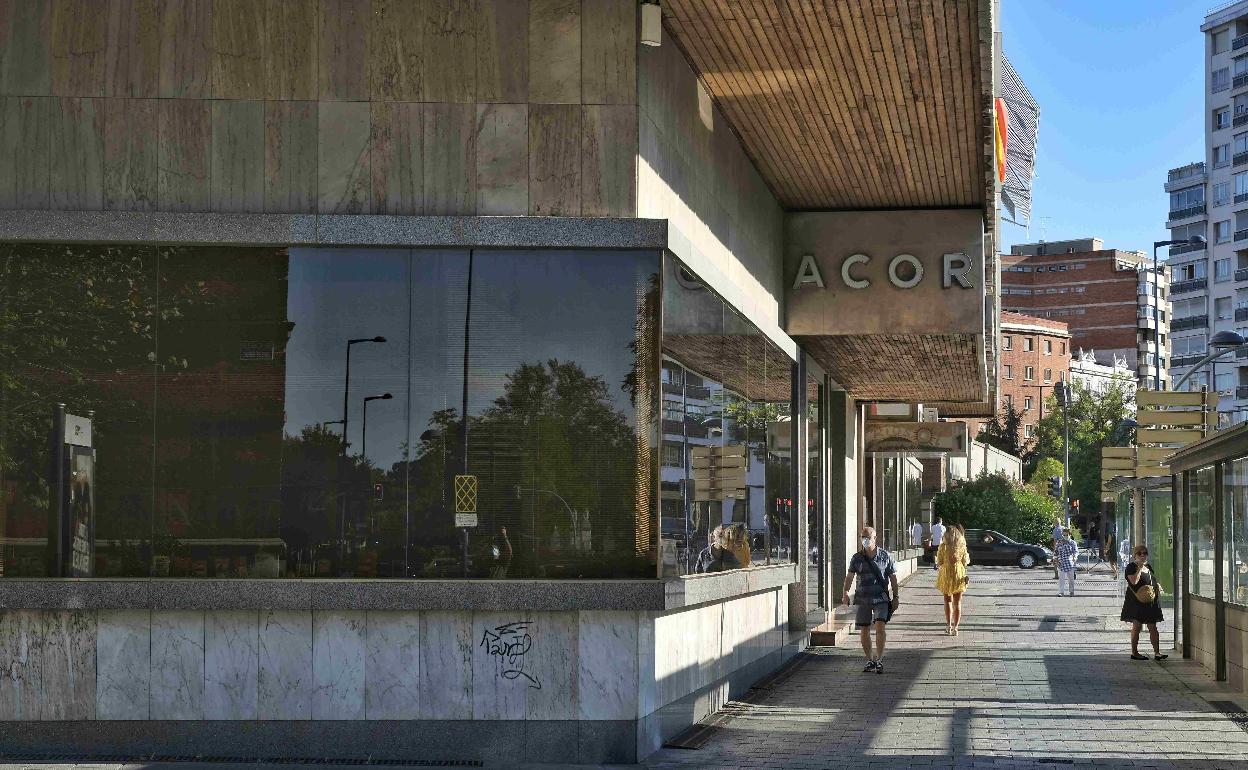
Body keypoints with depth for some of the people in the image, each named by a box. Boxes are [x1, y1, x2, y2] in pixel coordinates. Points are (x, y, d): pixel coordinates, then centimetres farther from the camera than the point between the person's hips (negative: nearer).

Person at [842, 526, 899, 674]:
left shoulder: (885, 556, 2)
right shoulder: (857, 558, 5)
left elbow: (893, 577, 7)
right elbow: (850, 576, -2)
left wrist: (896, 596, 4)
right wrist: (846, 592, -17)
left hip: (880, 597, -2)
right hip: (862, 598, 2)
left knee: (880, 627, -17)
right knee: (864, 631, 5)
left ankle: (879, 659, -8)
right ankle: (869, 660, 19)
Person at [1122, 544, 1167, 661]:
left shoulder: (1149, 567, 15)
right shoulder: (1131, 567, -8)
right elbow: (1134, 581, -23)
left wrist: (1158, 586, 5)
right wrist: (1140, 567, -19)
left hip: (1151, 602, 6)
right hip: (1137, 602, -6)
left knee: (1153, 627, 4)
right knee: (1136, 626, 0)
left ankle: (1157, 652, 3)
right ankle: (1134, 652, 8)